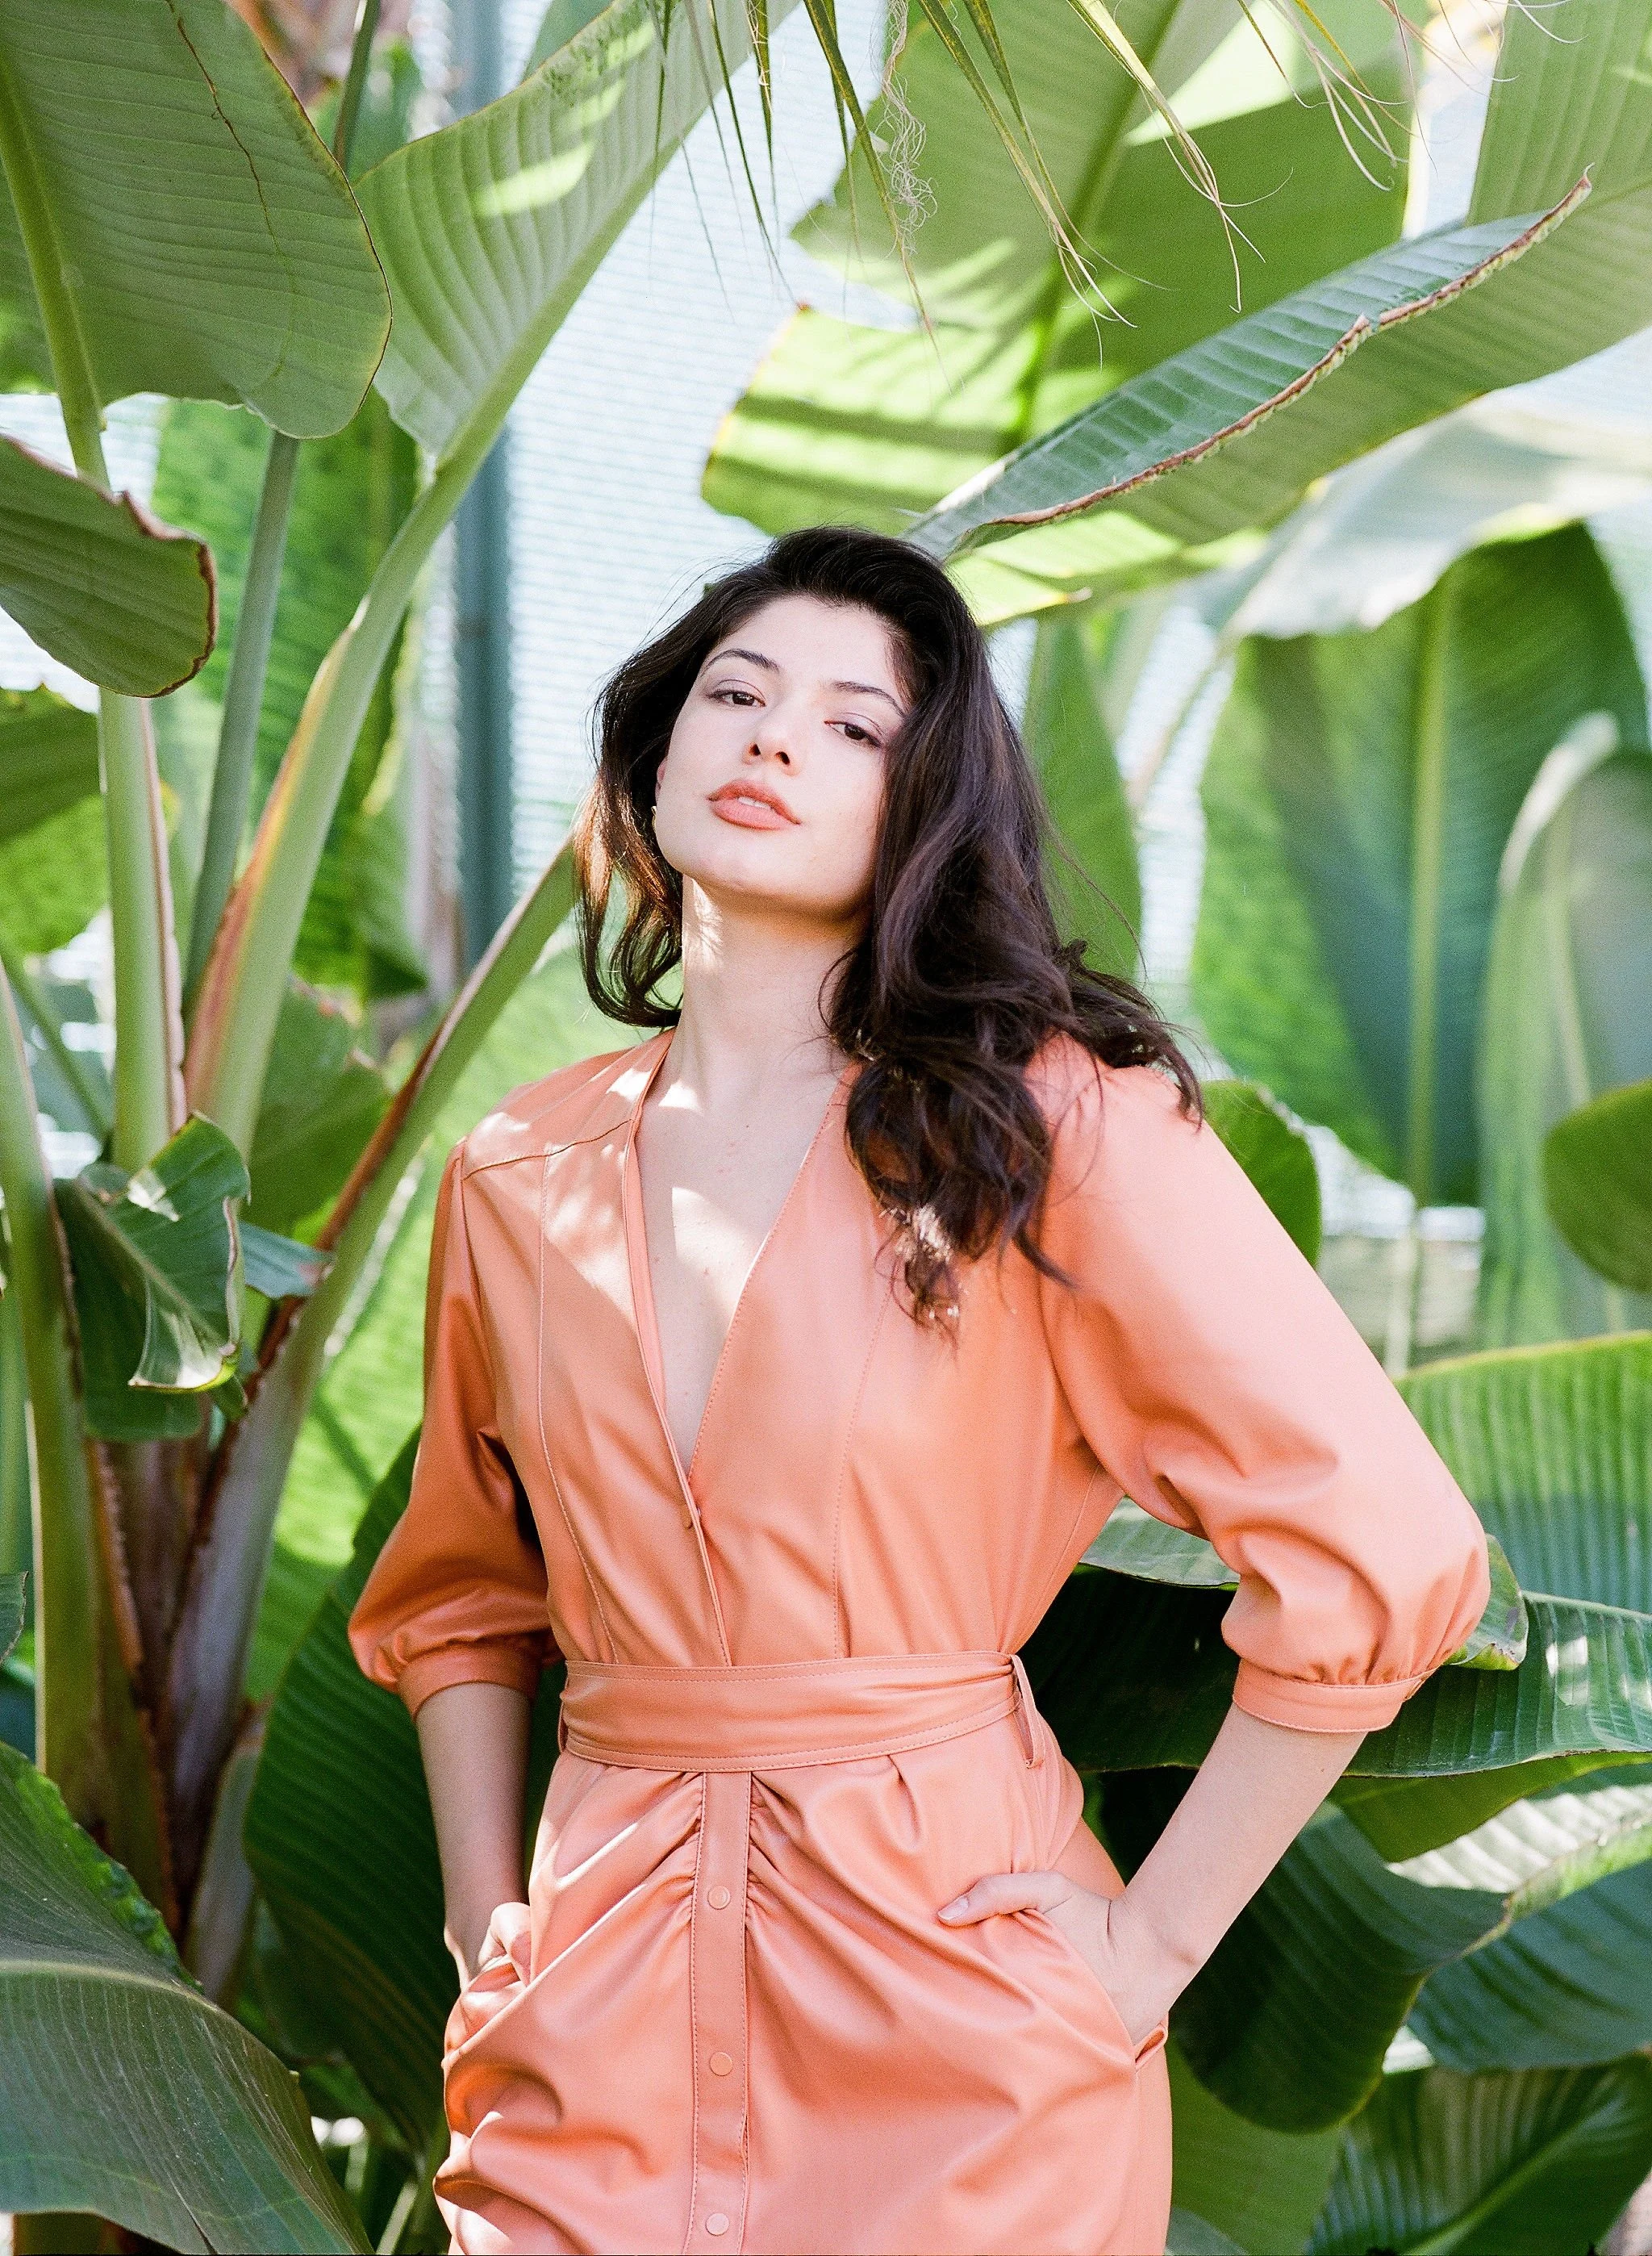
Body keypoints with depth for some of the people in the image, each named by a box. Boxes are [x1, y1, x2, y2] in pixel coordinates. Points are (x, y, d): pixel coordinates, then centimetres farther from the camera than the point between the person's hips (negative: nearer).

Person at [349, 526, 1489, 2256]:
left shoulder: (1052, 1118, -9)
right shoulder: (521, 1175, 5)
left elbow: (1380, 1553, -11)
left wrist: (1156, 1937, -9)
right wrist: (486, 1924, 7)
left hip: (957, 2026, -3)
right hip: (596, 2026, 3)